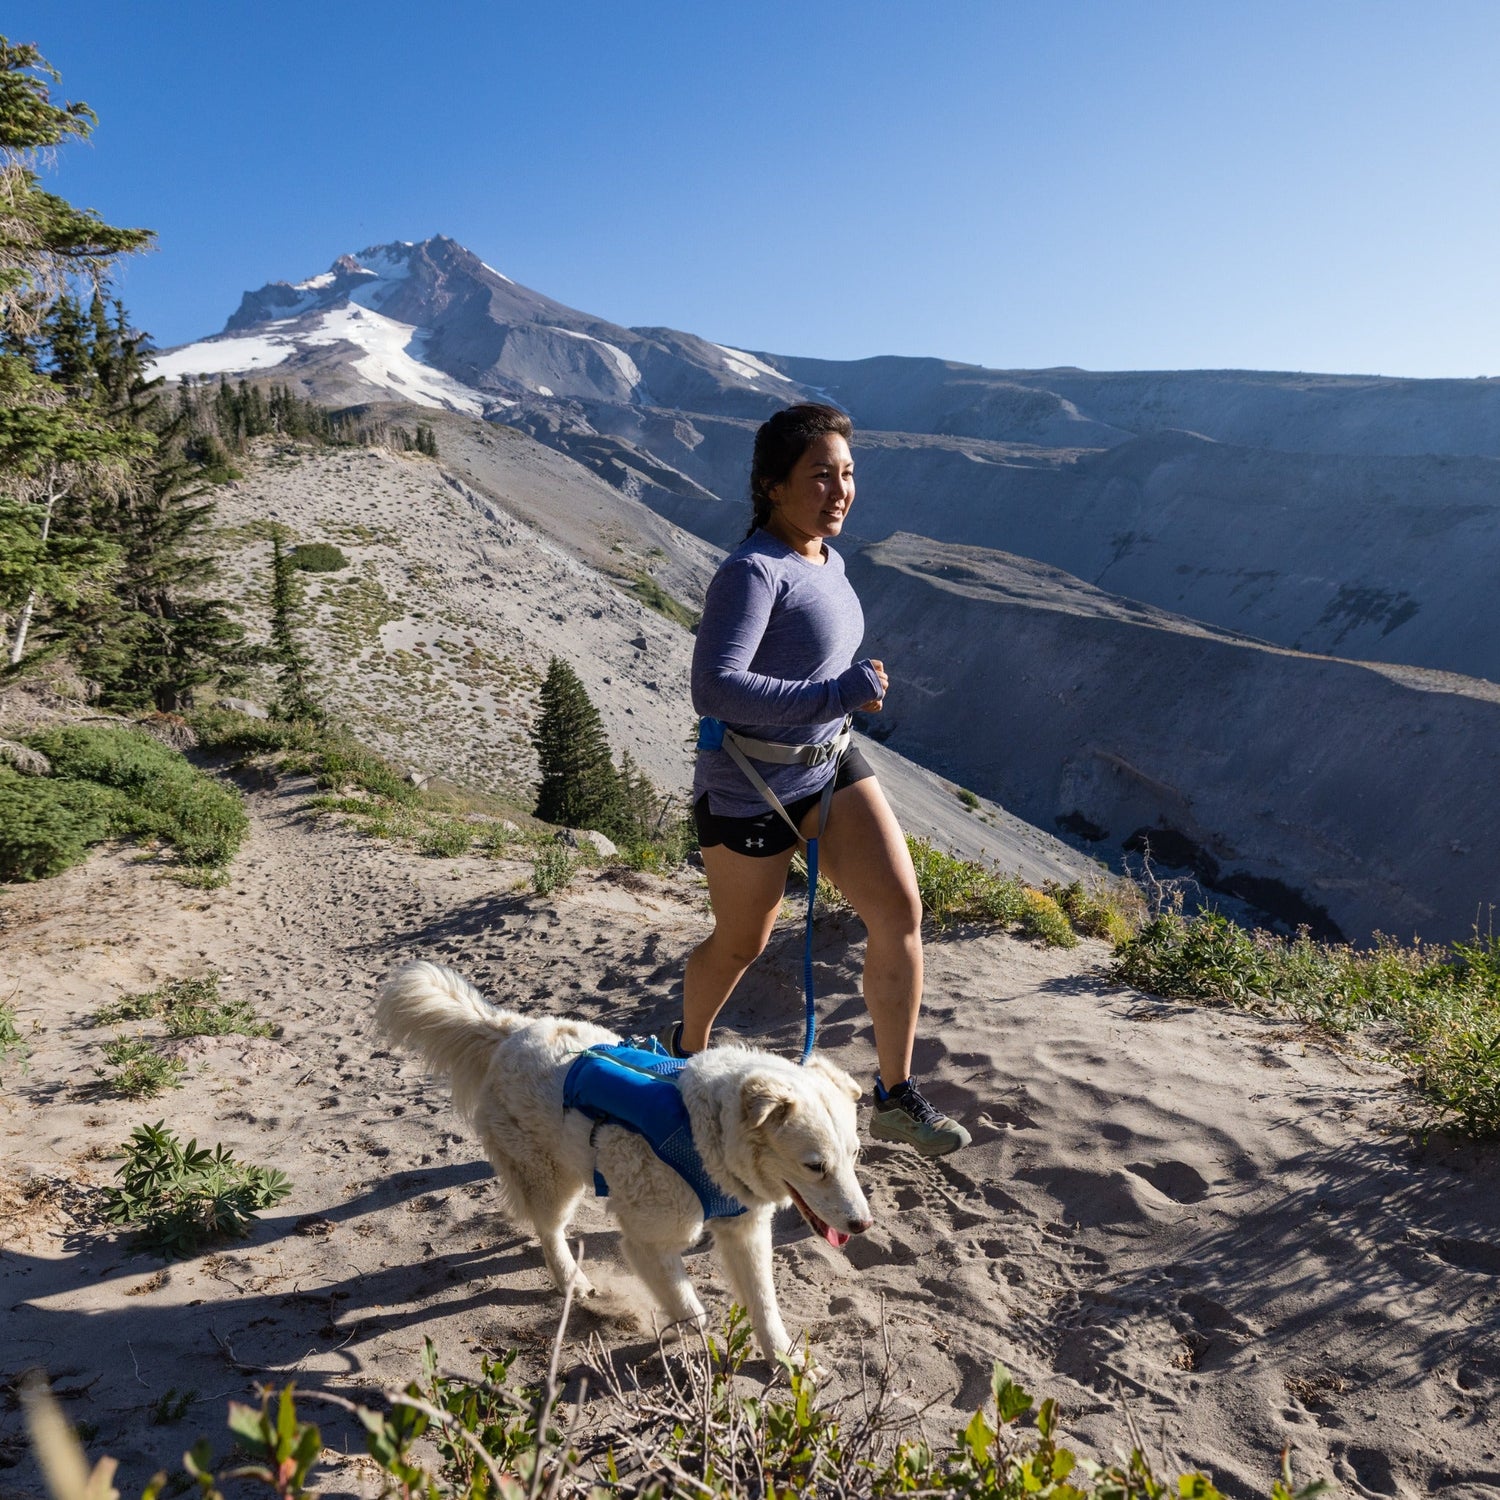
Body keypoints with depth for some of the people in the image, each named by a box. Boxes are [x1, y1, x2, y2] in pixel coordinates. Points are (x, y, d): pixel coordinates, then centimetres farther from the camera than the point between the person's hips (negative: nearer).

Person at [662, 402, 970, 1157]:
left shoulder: (827, 560, 5)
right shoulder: (752, 571, -23)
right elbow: (714, 689, -35)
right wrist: (839, 694, -33)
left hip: (831, 766, 7)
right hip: (749, 788, -7)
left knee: (901, 910, -6)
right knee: (741, 944, 13)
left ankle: (895, 1098, 9)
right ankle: (687, 1042, 46)